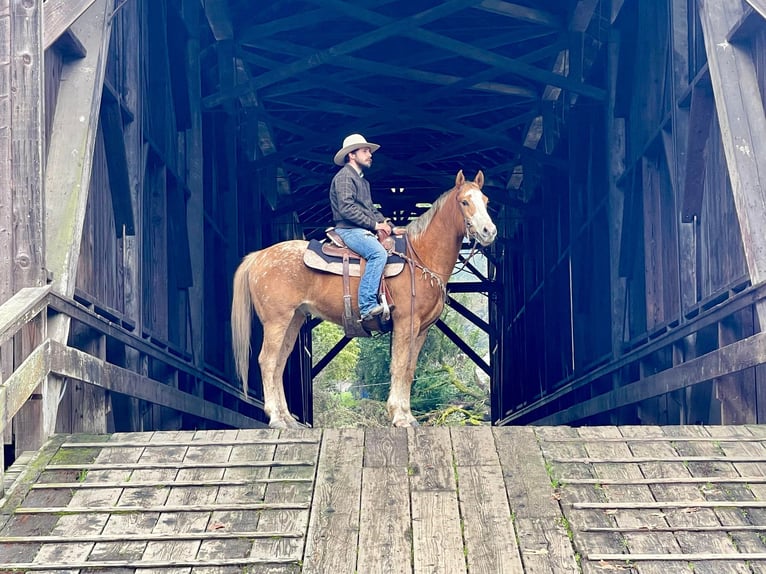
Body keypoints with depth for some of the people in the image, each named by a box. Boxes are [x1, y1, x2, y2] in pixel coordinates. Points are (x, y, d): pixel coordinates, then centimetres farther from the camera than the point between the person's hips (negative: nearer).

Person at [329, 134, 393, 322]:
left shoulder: (363, 180, 25)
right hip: (349, 230, -10)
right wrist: (375, 225, -15)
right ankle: (368, 306, -39)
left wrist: (383, 222, 4)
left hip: (365, 230, 10)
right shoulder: (344, 177, -6)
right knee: (378, 253, -33)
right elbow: (347, 209, -17)